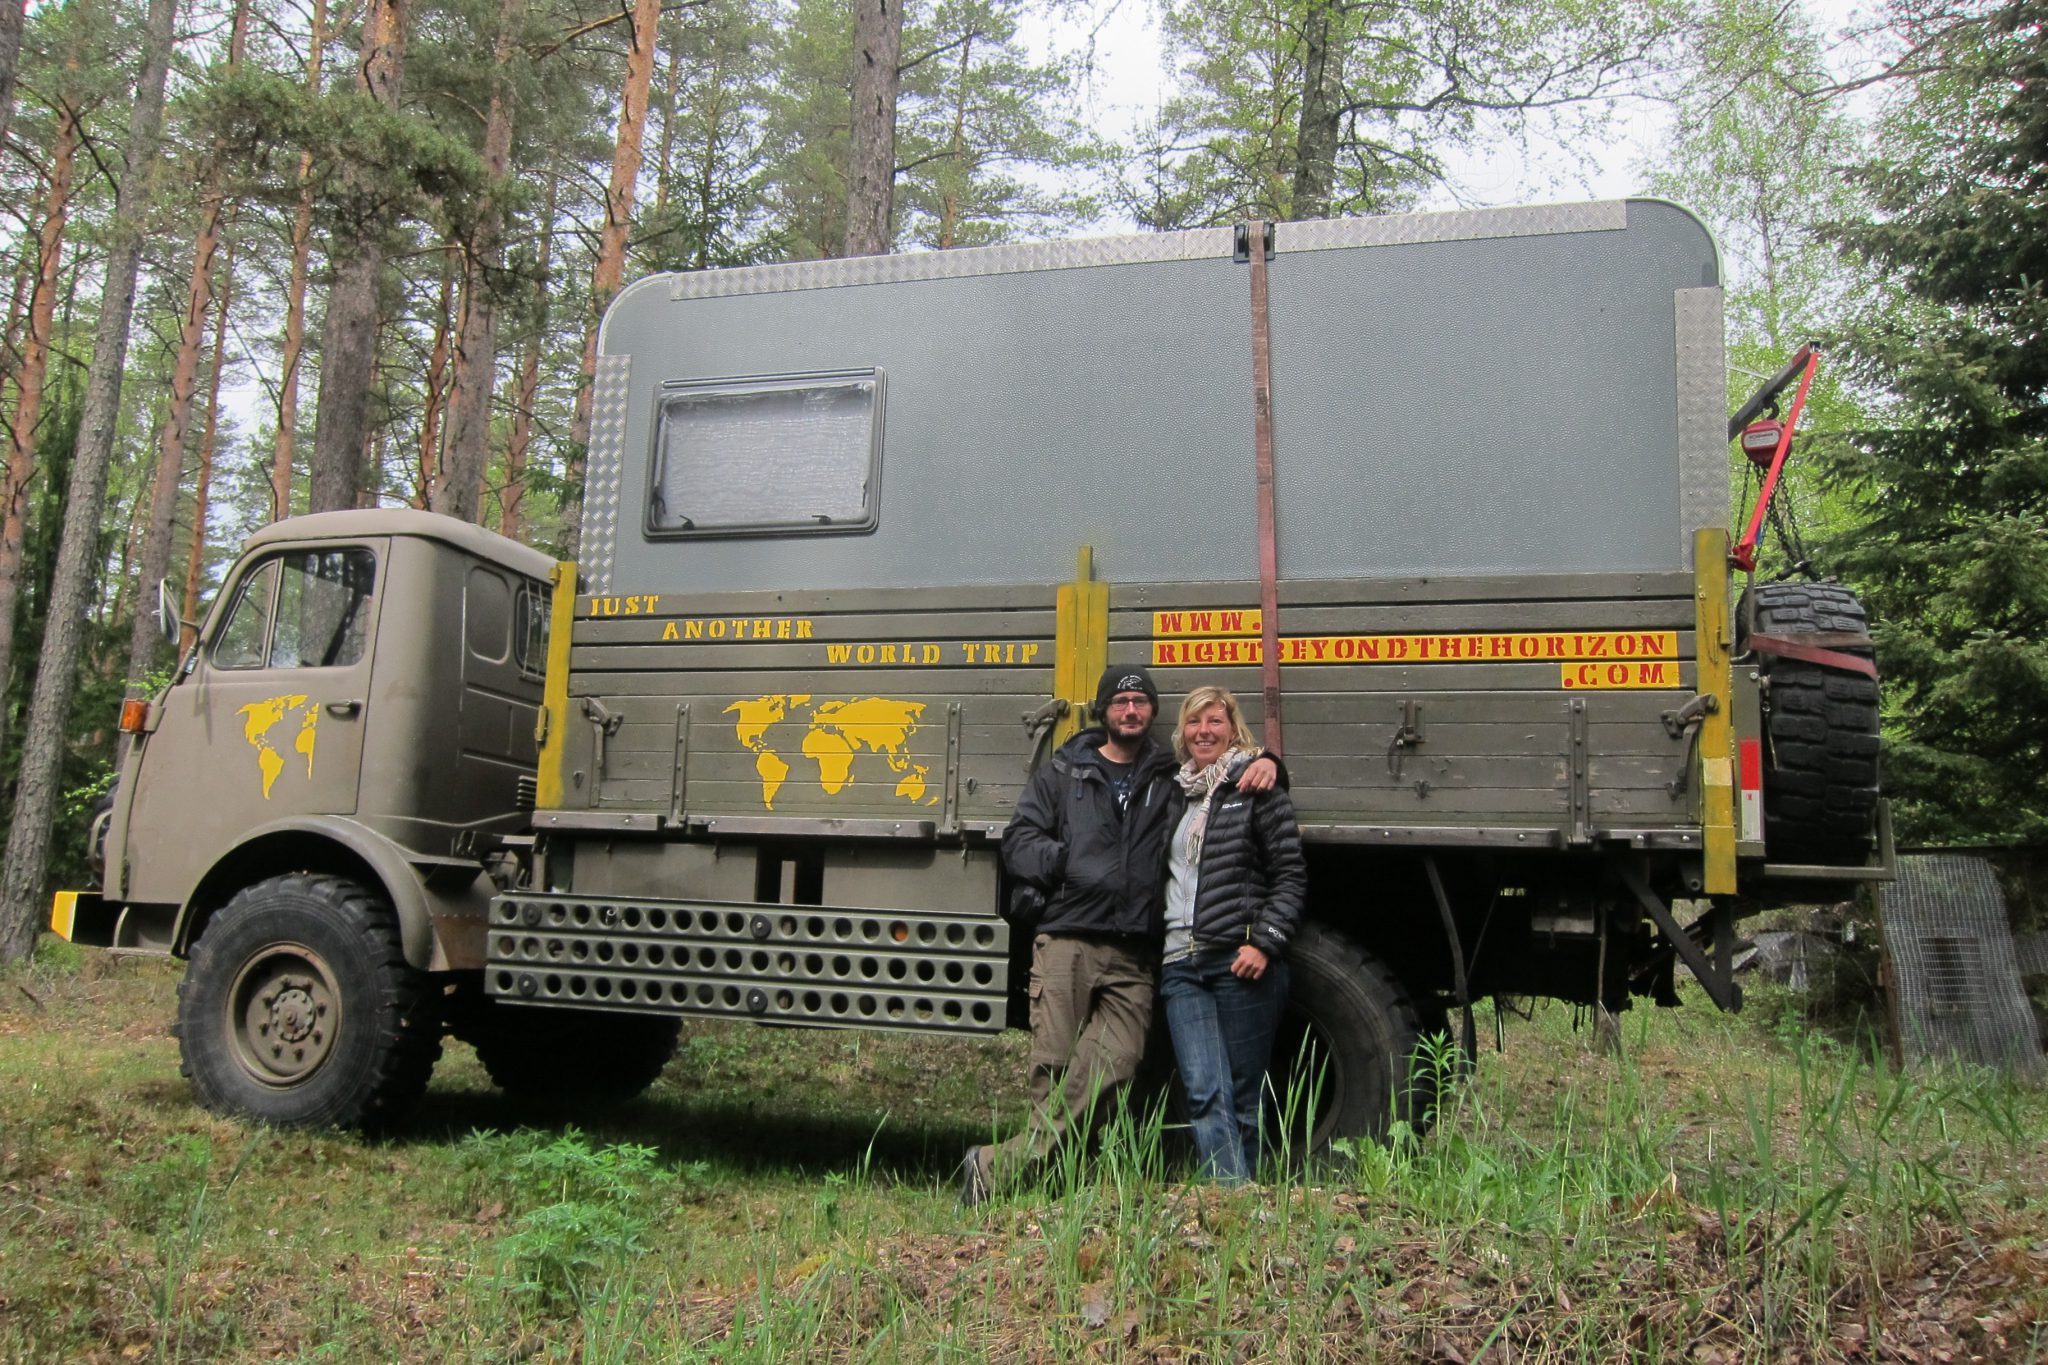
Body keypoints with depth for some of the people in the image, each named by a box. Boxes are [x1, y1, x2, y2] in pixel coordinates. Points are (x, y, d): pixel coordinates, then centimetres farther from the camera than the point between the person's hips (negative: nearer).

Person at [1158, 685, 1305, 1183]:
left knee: (1243, 1097, 2)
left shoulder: (1257, 787, 3)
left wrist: (1264, 942, -12)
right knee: (1205, 1093, -8)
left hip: (1242, 961, -4)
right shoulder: (1176, 793, 19)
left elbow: (1291, 875, -2)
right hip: (1182, 964, 4)